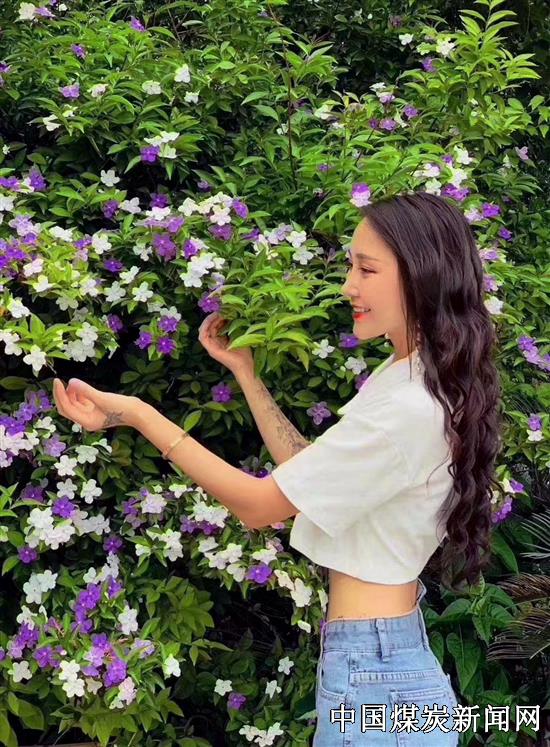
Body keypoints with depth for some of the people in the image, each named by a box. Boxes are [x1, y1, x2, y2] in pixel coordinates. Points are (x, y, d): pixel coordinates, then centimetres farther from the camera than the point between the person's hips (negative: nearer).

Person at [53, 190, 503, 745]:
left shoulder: (409, 408, -24)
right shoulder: (403, 377, 6)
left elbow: (258, 505, -17)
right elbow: (305, 468, 11)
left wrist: (138, 415, -15)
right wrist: (244, 371, 12)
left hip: (372, 676, -9)